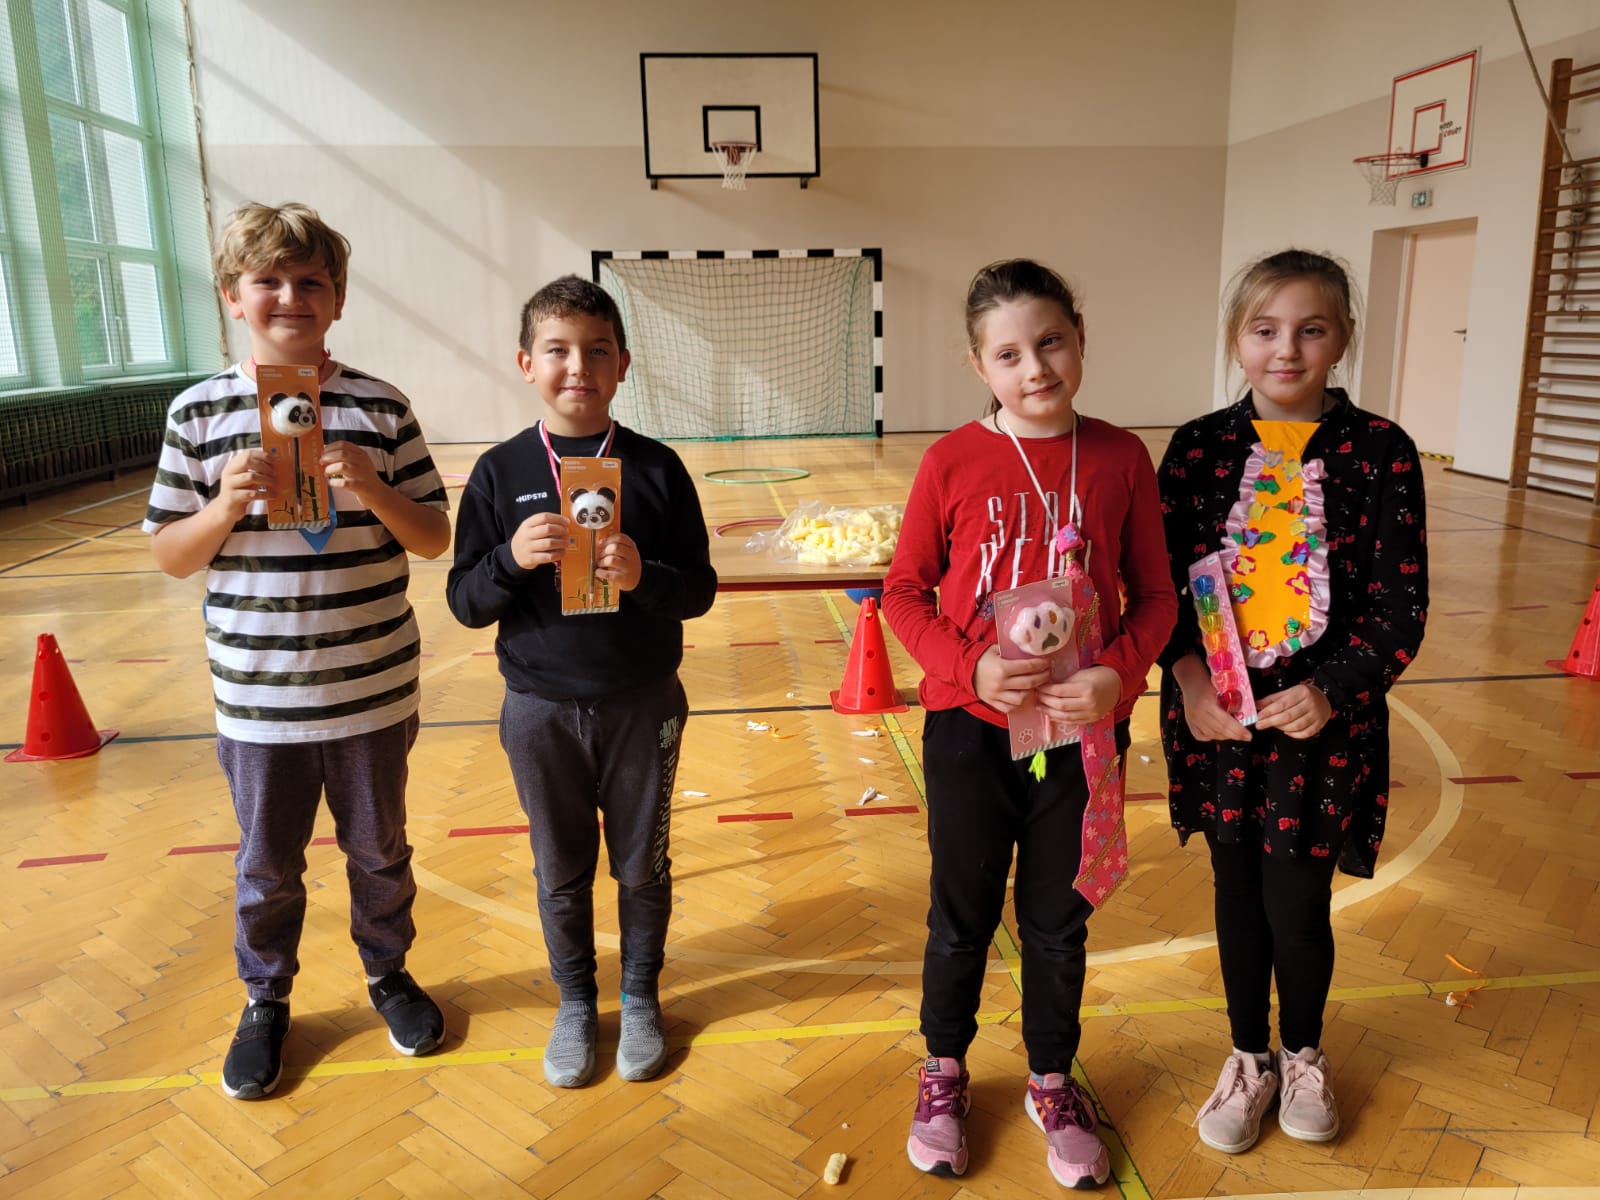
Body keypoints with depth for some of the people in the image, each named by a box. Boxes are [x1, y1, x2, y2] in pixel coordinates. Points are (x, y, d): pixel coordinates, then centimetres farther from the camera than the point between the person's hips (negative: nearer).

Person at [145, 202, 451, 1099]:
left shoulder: (382, 409, -4)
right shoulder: (199, 414, -3)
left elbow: (435, 538, -2)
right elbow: (170, 557, 1)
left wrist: (373, 491, -19)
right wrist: (229, 503, -18)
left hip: (373, 691, 0)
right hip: (258, 700, 0)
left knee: (379, 850, 18)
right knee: (267, 866, 16)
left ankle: (389, 974, 42)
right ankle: (266, 1003, 40)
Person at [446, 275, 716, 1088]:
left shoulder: (656, 467, -7)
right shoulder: (500, 472, -5)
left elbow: (700, 588, -5)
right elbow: (464, 602, -4)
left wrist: (644, 578, -26)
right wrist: (512, 558, -24)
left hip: (641, 706, 0)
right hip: (539, 708, 1)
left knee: (642, 865, 15)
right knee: (561, 871, 16)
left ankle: (641, 996, 38)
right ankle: (574, 1002, 39)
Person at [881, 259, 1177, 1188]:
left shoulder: (1120, 458, -4)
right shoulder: (953, 461, -8)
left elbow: (1154, 594, 1)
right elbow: (905, 593, -3)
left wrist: (1119, 672, -16)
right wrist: (972, 667, -18)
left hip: (1084, 728, 1)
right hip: (969, 728, -1)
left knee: (1058, 919, 17)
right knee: (963, 914, 16)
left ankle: (1053, 1082, 41)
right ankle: (944, 1072, 41)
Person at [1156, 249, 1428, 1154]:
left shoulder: (1380, 451, -5)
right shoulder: (1200, 447, -1)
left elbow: (1402, 600, -5)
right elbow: (1159, 579, 0)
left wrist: (1332, 691, -17)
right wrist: (1188, 673, -13)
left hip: (1325, 718, -1)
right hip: (1218, 714, 2)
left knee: (1299, 903, 7)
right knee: (1238, 891, 15)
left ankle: (1304, 1053, 38)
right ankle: (1250, 1058, 38)